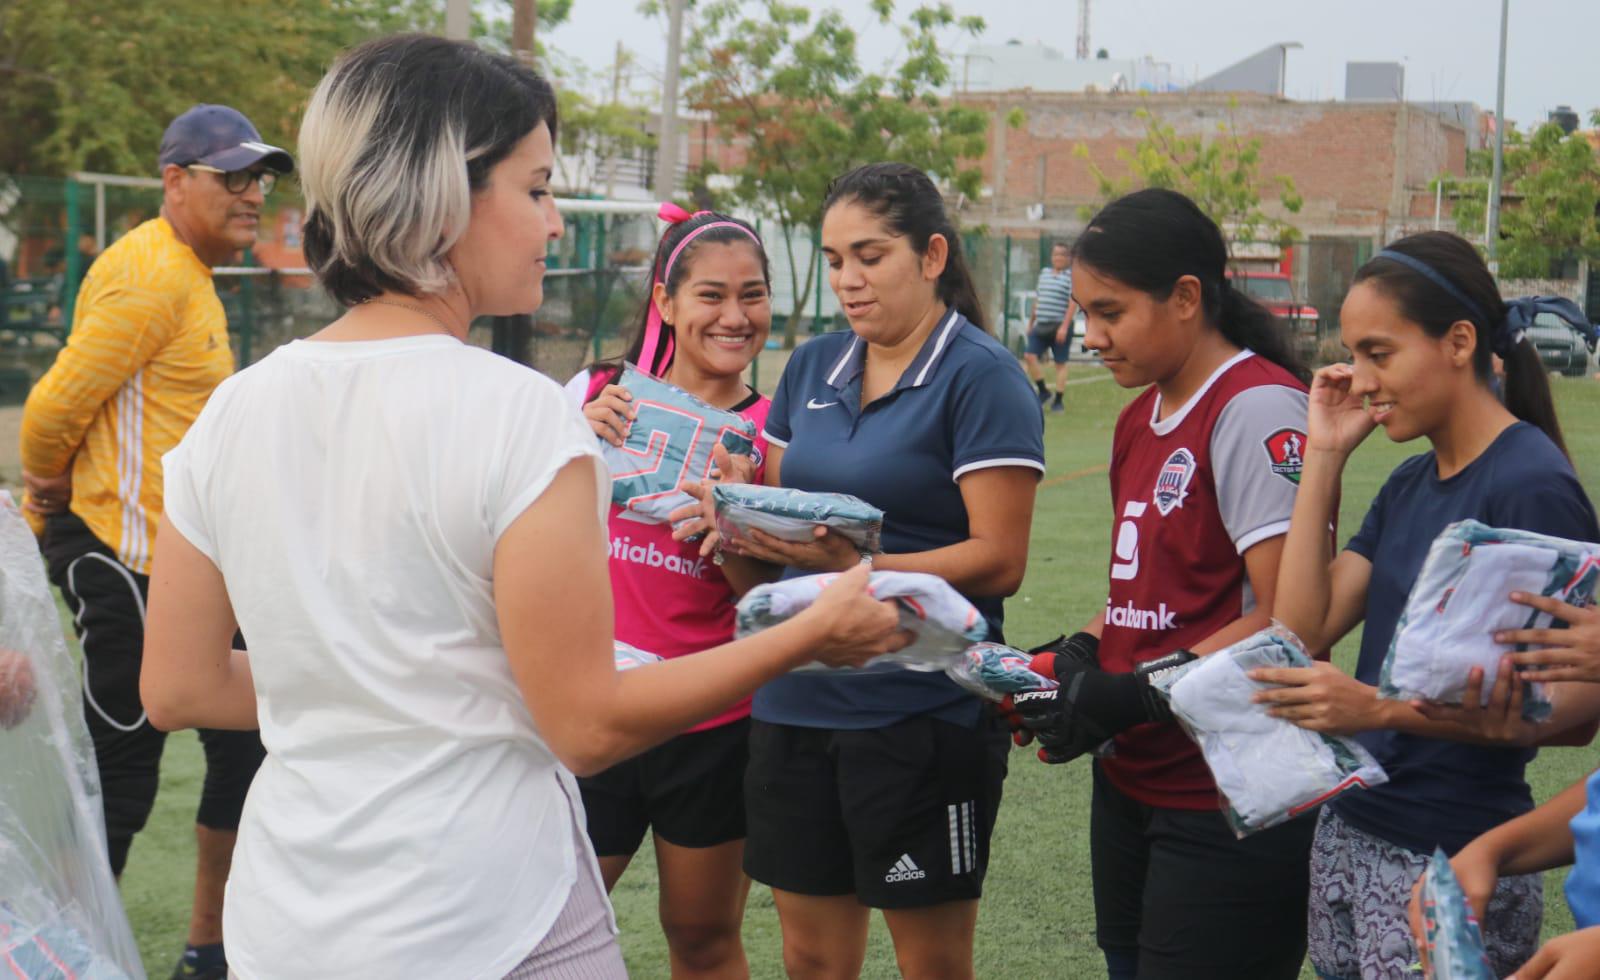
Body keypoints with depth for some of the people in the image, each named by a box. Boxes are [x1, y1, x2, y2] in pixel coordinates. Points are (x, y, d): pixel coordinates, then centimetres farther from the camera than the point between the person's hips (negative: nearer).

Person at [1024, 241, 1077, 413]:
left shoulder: (1072, 276, -5)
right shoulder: (1044, 273, 14)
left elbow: (1073, 303, -12)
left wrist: (1064, 327, -20)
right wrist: (1031, 322, 21)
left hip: (1060, 327, -6)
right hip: (1041, 326, 6)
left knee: (1060, 363, 1)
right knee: (1030, 356, -7)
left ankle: (1058, 401, 7)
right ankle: (1043, 391, 8)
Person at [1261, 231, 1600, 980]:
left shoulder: (1533, 488, -14)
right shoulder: (1410, 483, 11)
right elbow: (1305, 627, 3)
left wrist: (1382, 710, -29)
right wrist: (1323, 457, 0)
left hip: (1450, 861, -7)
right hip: (1348, 832, 7)